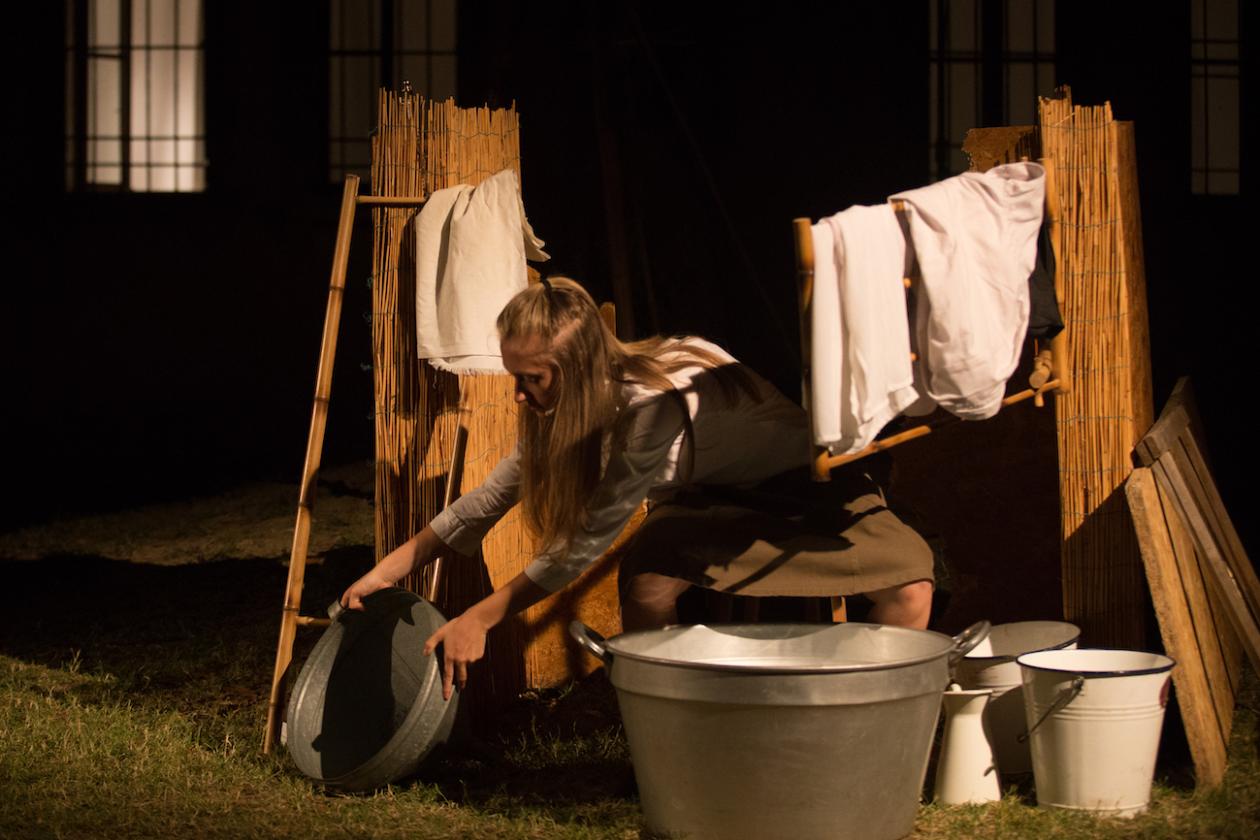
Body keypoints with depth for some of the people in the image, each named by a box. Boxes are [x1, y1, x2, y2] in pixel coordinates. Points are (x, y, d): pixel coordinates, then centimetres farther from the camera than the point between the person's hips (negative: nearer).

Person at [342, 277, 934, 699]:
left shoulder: (656, 403, -39)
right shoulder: (569, 404, -15)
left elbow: (590, 539, -32)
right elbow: (494, 495, -3)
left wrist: (481, 618, -26)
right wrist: (393, 567, -3)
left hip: (809, 487, -5)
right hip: (716, 497, 5)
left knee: (908, 584, -30)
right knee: (647, 579, -27)